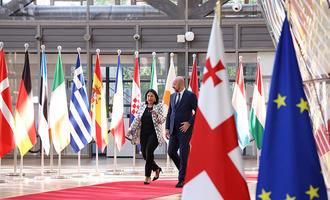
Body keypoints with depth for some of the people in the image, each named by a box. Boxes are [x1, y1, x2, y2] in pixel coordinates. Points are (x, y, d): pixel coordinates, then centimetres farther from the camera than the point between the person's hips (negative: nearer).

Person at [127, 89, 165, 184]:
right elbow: (137, 118, 11)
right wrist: (131, 129, 2)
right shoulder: (142, 106, 11)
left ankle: (147, 177, -9)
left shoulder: (159, 106, 0)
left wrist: (156, 114, -26)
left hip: (154, 133, -5)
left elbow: (162, 120, -6)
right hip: (143, 133, 5)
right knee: (145, 154, 5)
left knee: (149, 152, -15)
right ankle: (156, 169, 30)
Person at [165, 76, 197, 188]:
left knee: (183, 154, -6)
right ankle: (184, 171, 23)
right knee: (171, 152, 3)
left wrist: (189, 123, -14)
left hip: (185, 129, -6)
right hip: (174, 130, 6)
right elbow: (169, 113, 16)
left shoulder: (191, 96, -6)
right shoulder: (172, 96, 13)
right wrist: (167, 128, 9)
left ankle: (182, 179, 0)